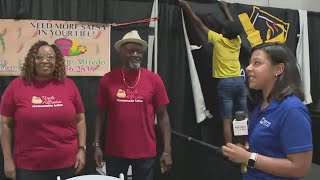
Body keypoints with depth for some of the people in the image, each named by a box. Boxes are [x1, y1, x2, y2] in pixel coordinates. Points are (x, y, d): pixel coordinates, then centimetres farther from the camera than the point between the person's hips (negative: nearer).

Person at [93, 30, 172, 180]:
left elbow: (162, 116, -1)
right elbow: (101, 114, 5)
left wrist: (167, 150, -5)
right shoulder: (108, 80, -1)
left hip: (145, 153, 0)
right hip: (114, 152, 1)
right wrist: (96, 145, 0)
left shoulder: (154, 80, -3)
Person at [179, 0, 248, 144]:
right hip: (239, 81, 5)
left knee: (227, 121, -4)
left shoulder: (218, 40, -7)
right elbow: (234, 26, 26)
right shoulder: (237, 41, 5)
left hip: (225, 83, -5)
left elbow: (199, 24, -2)